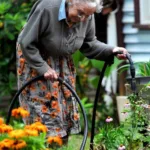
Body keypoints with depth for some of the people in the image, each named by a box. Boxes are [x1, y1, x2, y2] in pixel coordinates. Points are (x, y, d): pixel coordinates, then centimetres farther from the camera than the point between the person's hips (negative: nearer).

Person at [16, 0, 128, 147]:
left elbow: (89, 45, -1)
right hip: (34, 57, -6)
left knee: (65, 101, 5)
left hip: (61, 60, 6)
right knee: (43, 107, -10)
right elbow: (27, 43, -25)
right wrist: (43, 68, -26)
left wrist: (111, 50, -17)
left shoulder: (87, 17, -16)